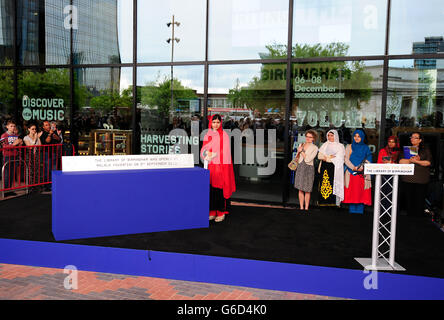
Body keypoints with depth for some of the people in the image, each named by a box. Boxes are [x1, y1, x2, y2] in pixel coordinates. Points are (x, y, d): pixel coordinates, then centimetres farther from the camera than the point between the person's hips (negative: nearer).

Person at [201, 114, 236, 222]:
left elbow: (225, 153, -5)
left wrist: (212, 154, -11)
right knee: (211, 189, 5)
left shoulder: (224, 135, -1)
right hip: (210, 166, 4)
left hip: (221, 166, -4)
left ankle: (221, 213, 6)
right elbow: (203, 151, 12)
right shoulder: (207, 135, 12)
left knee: (220, 189, -4)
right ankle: (212, 212, 15)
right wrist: (207, 154, -10)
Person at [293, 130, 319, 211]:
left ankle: (306, 208, 11)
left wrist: (302, 151, -8)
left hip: (308, 168, -4)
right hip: (300, 167, 4)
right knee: (300, 189, 5)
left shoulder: (314, 148, -4)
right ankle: (301, 207, 13)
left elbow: (308, 159, -12)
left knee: (307, 190, 0)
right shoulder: (301, 145, 9)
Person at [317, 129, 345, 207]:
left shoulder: (340, 146, 4)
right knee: (324, 183, -2)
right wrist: (330, 157, -7)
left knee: (334, 184, -11)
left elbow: (339, 158, -6)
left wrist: (326, 158, -4)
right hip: (324, 167, 4)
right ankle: (324, 201, 1)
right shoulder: (325, 145, 17)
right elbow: (319, 155, 8)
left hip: (334, 168, -4)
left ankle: (335, 202, -10)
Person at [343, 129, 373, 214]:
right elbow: (346, 159, 1)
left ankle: (359, 211, 3)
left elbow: (368, 160, 4)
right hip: (351, 173, 0)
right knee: (351, 193, -2)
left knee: (361, 193, -2)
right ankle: (352, 210, 4)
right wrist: (354, 167, -13)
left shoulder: (366, 148, 12)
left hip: (362, 174, 0)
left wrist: (362, 167, -14)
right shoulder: (349, 147, 10)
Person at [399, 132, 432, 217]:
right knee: (408, 198, 0)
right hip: (408, 179, 2)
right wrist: (411, 160, -11)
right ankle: (409, 216, 7)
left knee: (419, 200, -3)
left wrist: (416, 161, -11)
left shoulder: (426, 150, 11)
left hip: (421, 180, -1)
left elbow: (428, 162, -3)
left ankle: (418, 216, 4)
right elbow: (401, 161, 2)